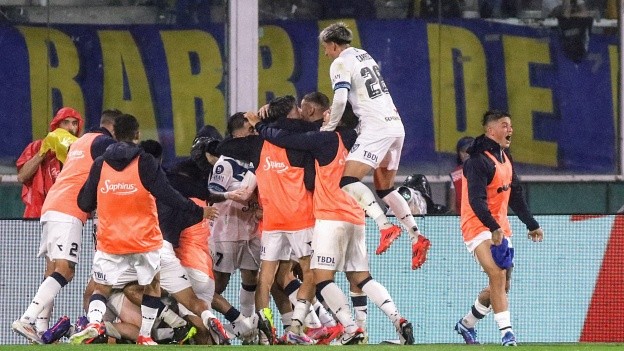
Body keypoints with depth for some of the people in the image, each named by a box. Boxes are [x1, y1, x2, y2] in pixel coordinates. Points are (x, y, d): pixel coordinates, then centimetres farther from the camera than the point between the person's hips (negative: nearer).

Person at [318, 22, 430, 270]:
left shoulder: (341, 64, -5)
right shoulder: (364, 56, 21)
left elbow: (340, 99, -18)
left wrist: (329, 127, -6)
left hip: (377, 127, -9)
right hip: (395, 124, 9)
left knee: (348, 180, -14)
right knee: (384, 187, 17)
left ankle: (385, 226, -29)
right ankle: (416, 237, 8)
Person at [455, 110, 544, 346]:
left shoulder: (505, 157, 13)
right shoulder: (479, 161, -16)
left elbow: (515, 194, 22)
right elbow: (476, 200, -25)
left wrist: (531, 224, 20)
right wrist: (493, 228, -34)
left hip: (500, 227, 9)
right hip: (478, 226, -9)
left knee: (502, 284, 10)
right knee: (497, 275, -23)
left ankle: (467, 324, 28)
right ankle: (506, 331, -27)